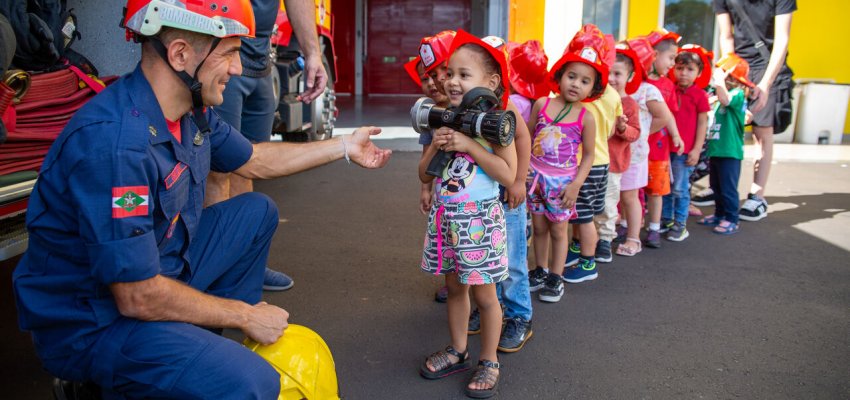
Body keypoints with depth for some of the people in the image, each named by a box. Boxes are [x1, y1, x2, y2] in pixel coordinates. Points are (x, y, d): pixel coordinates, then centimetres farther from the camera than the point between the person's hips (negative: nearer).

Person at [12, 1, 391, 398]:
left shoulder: (192, 111, -4)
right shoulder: (114, 142, -32)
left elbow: (254, 160, 16)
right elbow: (138, 298, -29)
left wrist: (344, 146, 19)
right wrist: (245, 314, -15)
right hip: (92, 322, -9)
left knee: (258, 212, 15)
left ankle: (221, 340, 16)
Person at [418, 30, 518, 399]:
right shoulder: (444, 121, 6)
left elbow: (508, 174, -21)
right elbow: (424, 174, 8)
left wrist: (468, 145, -22)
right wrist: (436, 146, -10)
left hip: (479, 218, -6)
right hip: (446, 217, 6)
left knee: (484, 294, 5)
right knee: (454, 287, 17)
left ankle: (489, 362, 21)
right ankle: (458, 351, 33)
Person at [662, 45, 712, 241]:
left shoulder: (699, 95, -4)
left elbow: (702, 123, -2)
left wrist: (697, 149, -6)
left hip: (685, 150, -4)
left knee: (680, 189, 1)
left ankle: (680, 225, 14)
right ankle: (665, 219, 27)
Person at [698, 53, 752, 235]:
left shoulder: (738, 95, -14)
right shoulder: (726, 94, 15)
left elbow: (725, 99, -36)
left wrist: (719, 80, -28)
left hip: (729, 151, -9)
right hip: (716, 149, 9)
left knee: (728, 188, -2)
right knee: (716, 186, 17)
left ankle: (731, 220, 7)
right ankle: (720, 214, 29)